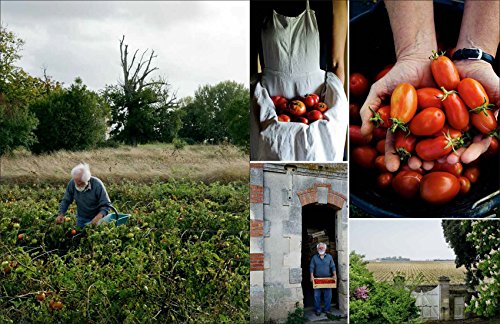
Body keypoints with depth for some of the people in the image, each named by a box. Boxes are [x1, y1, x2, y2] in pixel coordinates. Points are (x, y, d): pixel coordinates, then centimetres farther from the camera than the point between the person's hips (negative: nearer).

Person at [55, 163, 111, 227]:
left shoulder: (97, 185, -25)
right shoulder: (72, 183, -16)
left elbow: (106, 205, -21)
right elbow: (65, 201, -1)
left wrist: (98, 217, -37)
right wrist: (61, 214, -16)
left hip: (95, 220, -3)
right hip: (81, 219, 3)